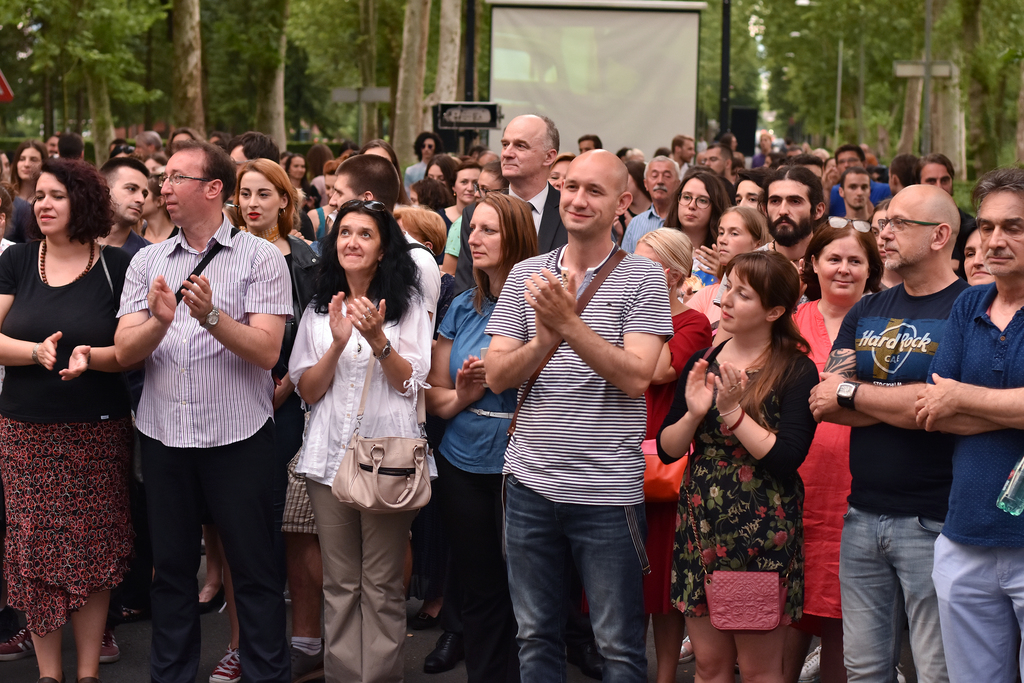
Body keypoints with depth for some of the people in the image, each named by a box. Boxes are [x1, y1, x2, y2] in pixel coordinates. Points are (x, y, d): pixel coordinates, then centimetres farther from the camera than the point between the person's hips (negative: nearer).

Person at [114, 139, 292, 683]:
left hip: (238, 435, -4)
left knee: (254, 571, 3)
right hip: (163, 435, 4)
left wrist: (211, 315, -28)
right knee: (171, 568, 13)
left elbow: (266, 352, -13)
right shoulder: (148, 262, 8)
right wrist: (158, 320, -22)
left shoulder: (261, 258, -4)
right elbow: (125, 352, -2)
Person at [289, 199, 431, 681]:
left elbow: (411, 384, -3)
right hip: (330, 454, 3)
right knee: (340, 584, 7)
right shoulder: (319, 310, 10)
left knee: (381, 586, 0)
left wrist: (378, 340, -19)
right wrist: (337, 343, -12)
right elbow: (308, 391, 4)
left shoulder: (407, 305, 2)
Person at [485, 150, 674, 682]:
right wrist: (545, 339, -18)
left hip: (607, 492, -3)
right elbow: (497, 376, 0)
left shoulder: (642, 278, -4)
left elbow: (636, 377, -15)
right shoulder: (526, 275, 7)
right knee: (535, 636, 15)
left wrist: (570, 323, -23)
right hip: (530, 483, 4)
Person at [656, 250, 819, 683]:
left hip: (762, 533, -5)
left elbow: (786, 460, -17)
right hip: (699, 526, 5)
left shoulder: (796, 372, -7)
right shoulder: (702, 363, 8)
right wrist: (694, 413, -12)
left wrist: (733, 412, -20)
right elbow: (666, 450, 6)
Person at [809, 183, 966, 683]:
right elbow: (824, 405, 5)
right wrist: (902, 402, -10)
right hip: (862, 517, 6)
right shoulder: (865, 313, 14)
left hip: (932, 524, -6)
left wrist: (852, 393, -6)